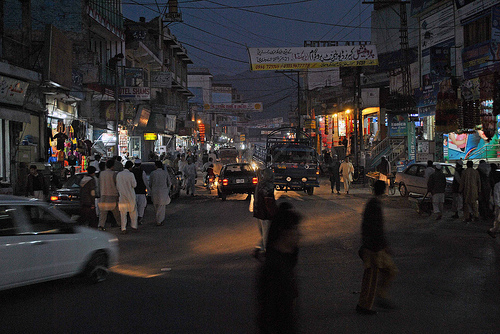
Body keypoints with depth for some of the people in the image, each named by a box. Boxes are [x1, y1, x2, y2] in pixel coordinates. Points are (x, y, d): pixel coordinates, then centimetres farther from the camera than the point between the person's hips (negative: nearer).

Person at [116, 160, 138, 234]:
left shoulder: (118, 174, 2)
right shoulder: (131, 175, -12)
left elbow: (117, 186, 8)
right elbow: (134, 185, -9)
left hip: (122, 197, 3)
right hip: (130, 196, -3)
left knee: (123, 214, 7)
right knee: (133, 212, 12)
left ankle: (123, 229, 5)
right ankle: (134, 226, 14)